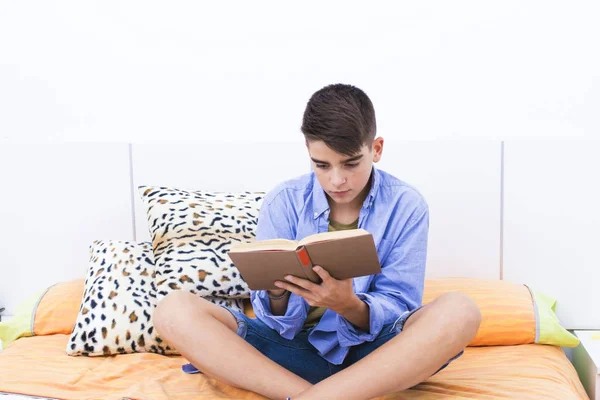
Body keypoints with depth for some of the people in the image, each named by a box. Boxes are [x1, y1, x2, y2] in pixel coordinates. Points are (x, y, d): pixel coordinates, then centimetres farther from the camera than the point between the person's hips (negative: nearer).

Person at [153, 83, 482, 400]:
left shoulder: (406, 206, -5)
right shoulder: (283, 201, -4)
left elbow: (399, 307, -9)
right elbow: (279, 320, -4)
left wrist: (350, 306, -31)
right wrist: (277, 292, -29)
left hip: (376, 351, 0)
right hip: (295, 346, 1)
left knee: (458, 312, -31)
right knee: (174, 311, -19)